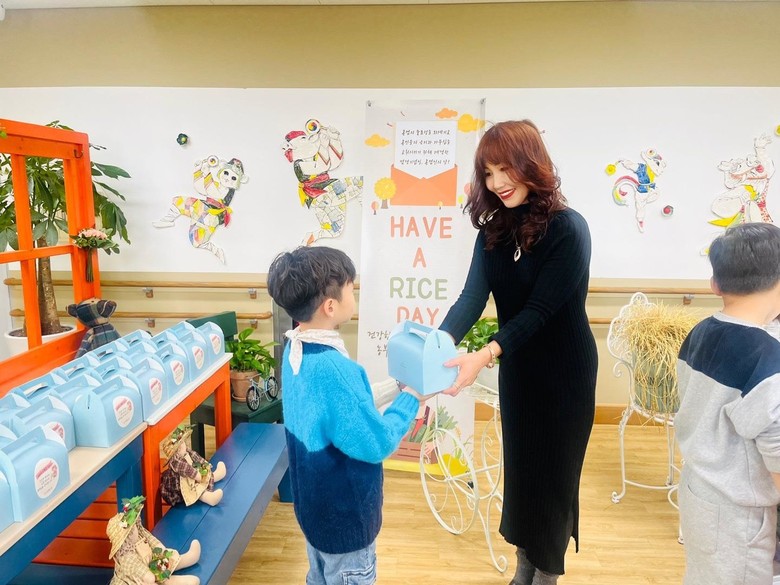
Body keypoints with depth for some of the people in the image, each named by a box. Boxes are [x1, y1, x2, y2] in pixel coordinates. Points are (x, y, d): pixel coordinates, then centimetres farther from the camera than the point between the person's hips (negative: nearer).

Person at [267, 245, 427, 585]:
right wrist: (410, 399, -14)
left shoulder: (296, 350, -5)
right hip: (344, 514, -8)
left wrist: (388, 394, 1)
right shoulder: (332, 368, -34)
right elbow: (377, 444, -27)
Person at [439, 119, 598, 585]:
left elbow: (539, 310, -26)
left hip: (564, 372, -5)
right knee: (518, 466, 17)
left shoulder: (568, 229, -20)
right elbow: (472, 298, -12)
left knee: (552, 471, 9)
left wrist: (485, 355, -38)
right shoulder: (494, 230, -2)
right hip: (517, 369, 6)